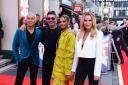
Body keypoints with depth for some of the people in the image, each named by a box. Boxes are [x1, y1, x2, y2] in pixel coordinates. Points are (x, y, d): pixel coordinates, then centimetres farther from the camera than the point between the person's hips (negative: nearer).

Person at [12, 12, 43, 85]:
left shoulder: (39, 32, -4)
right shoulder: (19, 31, -6)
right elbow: (15, 46, 0)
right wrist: (17, 58, -3)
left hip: (34, 60, 2)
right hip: (23, 60, -2)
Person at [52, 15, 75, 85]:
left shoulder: (70, 35, -15)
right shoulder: (61, 33, 11)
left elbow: (70, 55, -18)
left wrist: (68, 71, -19)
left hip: (63, 69, -8)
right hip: (58, 67, 8)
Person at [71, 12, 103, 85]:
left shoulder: (98, 34, -9)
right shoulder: (79, 34, 10)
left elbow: (99, 54, -11)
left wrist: (97, 72, -14)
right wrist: (73, 68, 13)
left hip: (92, 63, -5)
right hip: (81, 63, 5)